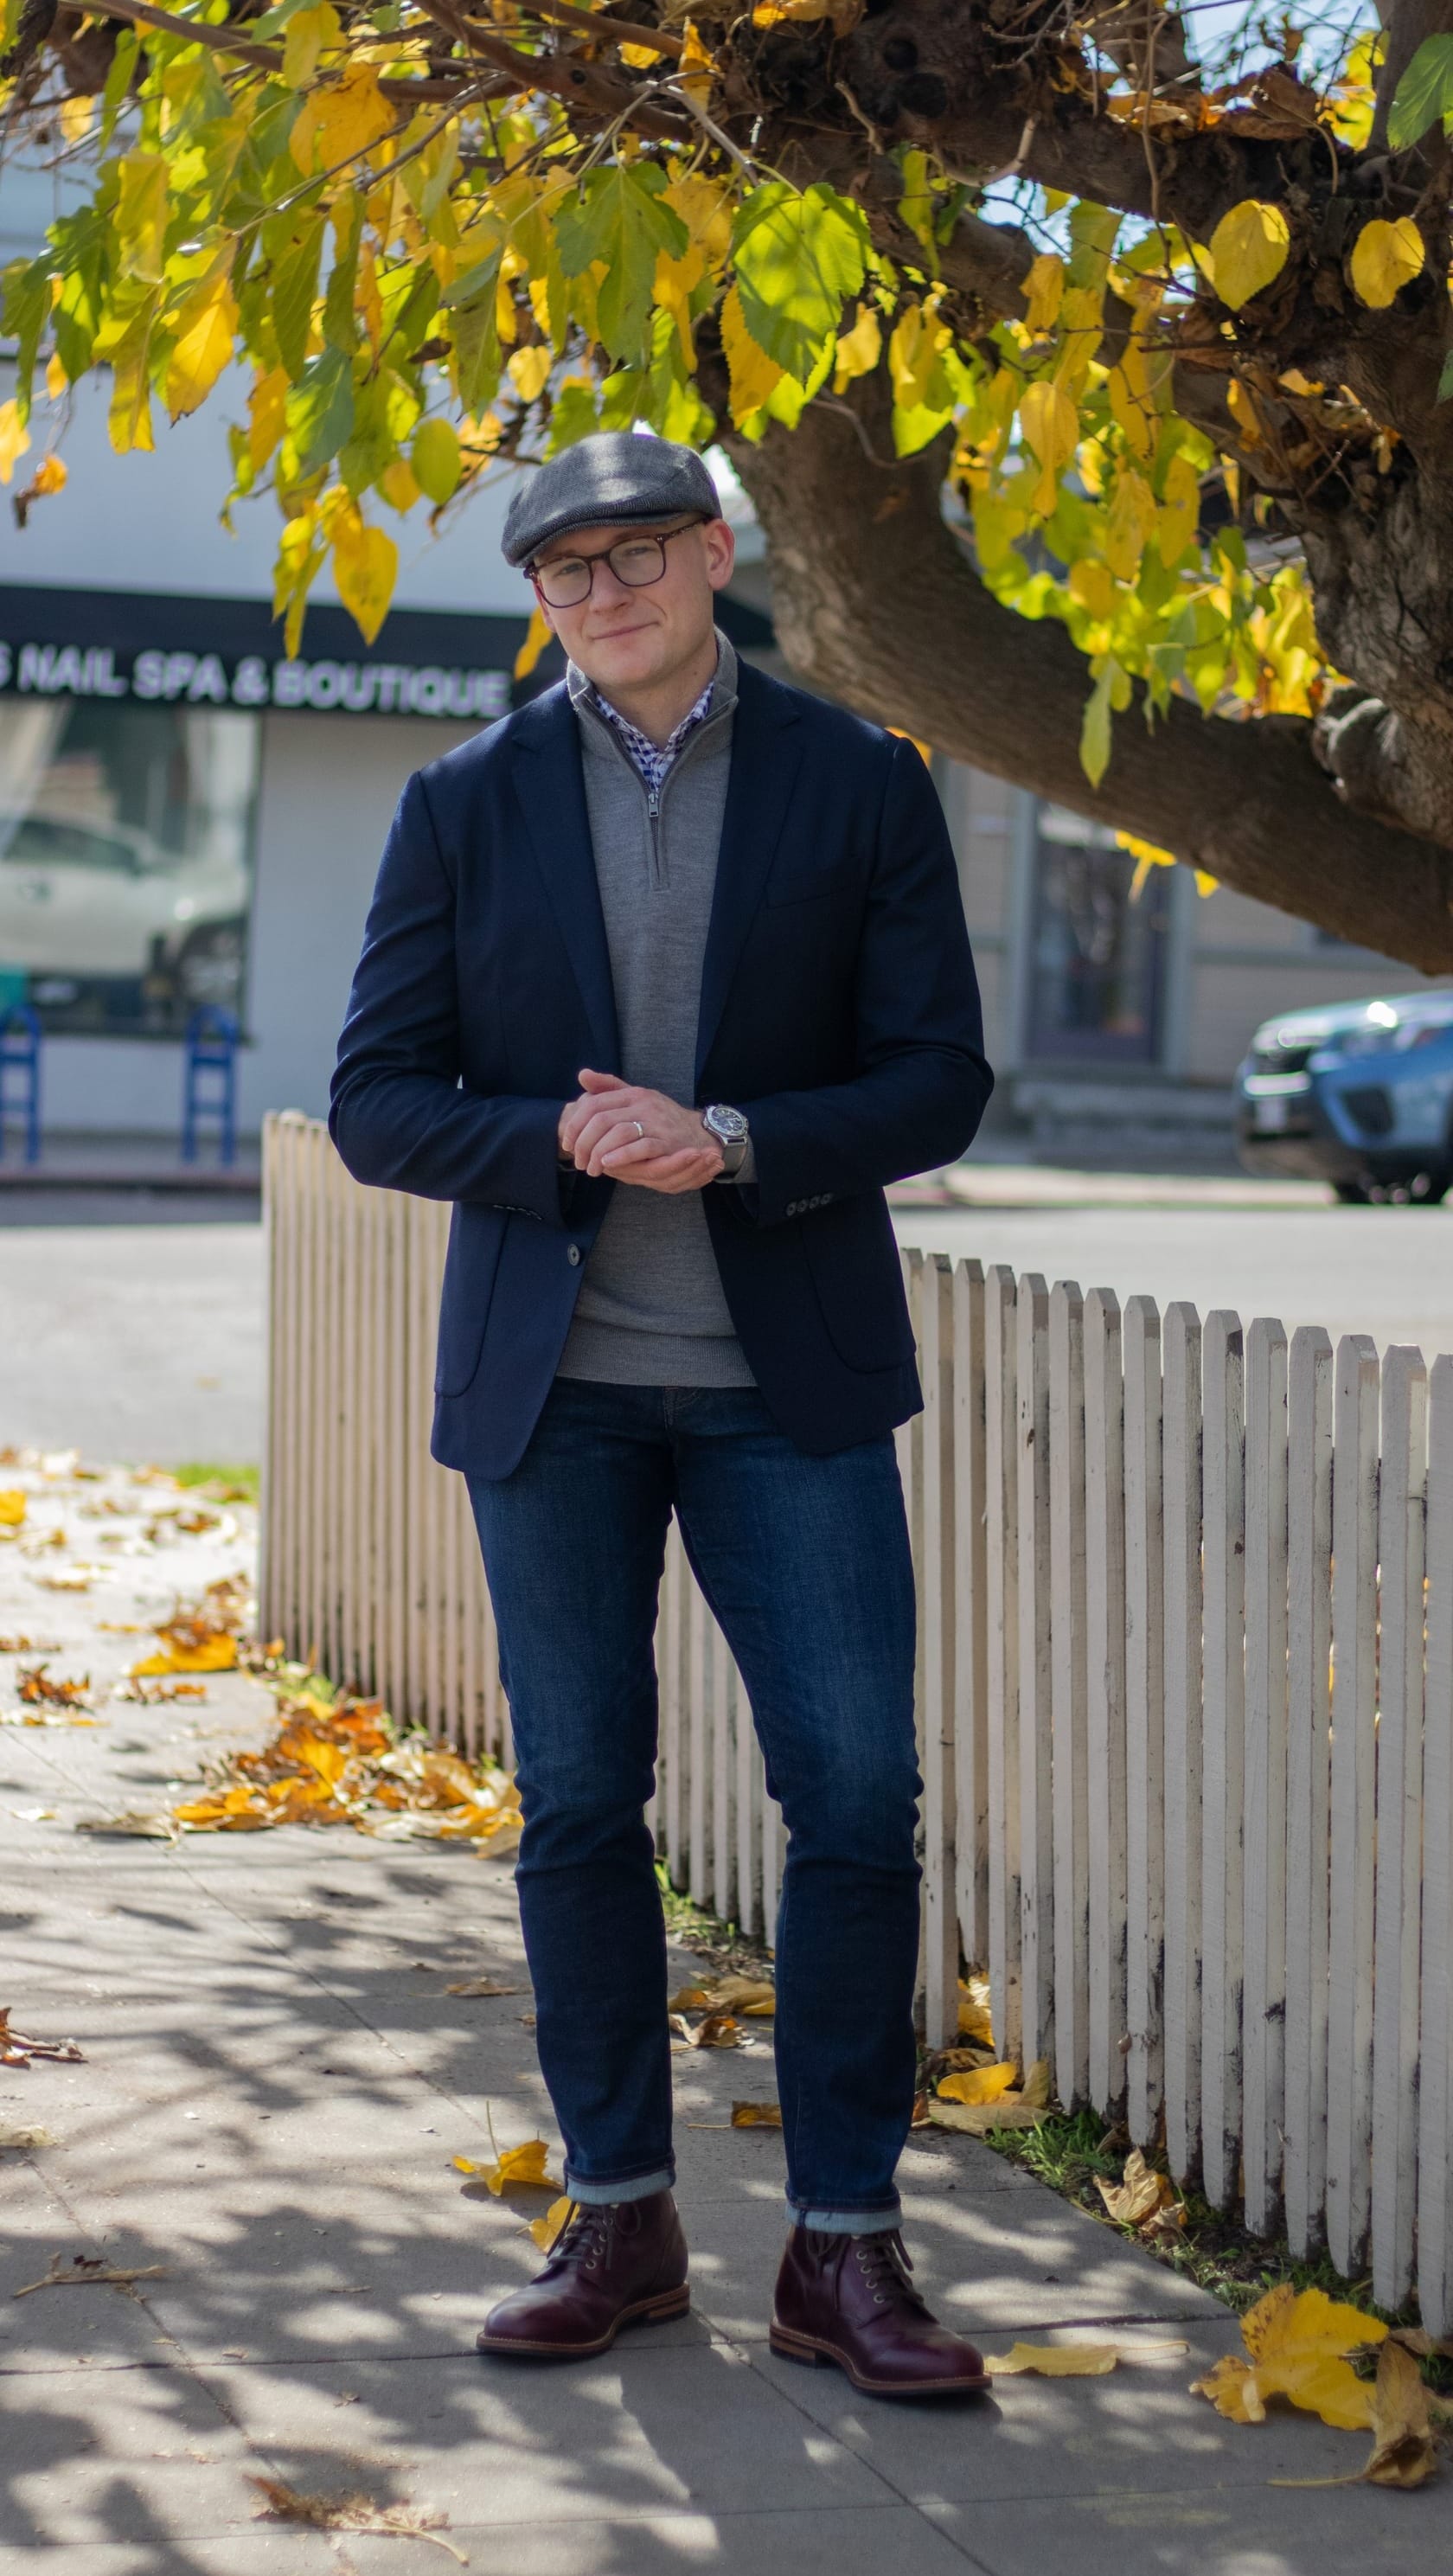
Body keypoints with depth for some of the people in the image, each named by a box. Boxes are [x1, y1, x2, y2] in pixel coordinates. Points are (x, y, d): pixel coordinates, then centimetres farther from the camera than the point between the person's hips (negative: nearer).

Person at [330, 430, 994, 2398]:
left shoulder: (860, 787, 3)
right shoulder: (468, 806, 5)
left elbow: (939, 1079, -1)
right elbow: (378, 1104, 2)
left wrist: (739, 1145, -17)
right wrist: (561, 1143, -17)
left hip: (789, 1377, -1)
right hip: (552, 1382, 1)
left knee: (858, 1797, -4)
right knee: (580, 1804, 6)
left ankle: (842, 2247, 6)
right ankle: (621, 2220, 19)